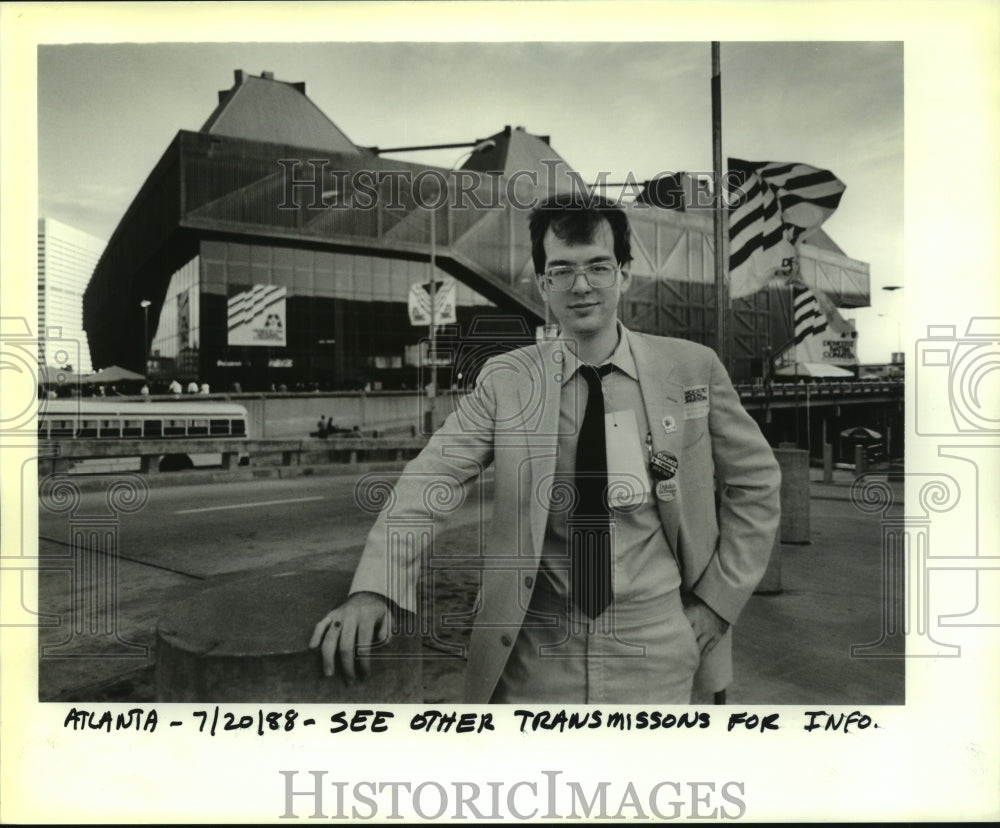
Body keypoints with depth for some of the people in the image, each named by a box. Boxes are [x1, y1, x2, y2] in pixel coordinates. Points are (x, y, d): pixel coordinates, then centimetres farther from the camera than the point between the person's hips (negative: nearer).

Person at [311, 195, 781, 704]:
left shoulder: (692, 369, -4)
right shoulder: (504, 381, -5)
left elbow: (756, 480, 5)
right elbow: (429, 477, -14)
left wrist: (719, 598, 0)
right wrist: (375, 588, -29)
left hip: (654, 645, 1)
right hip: (536, 648, 0)